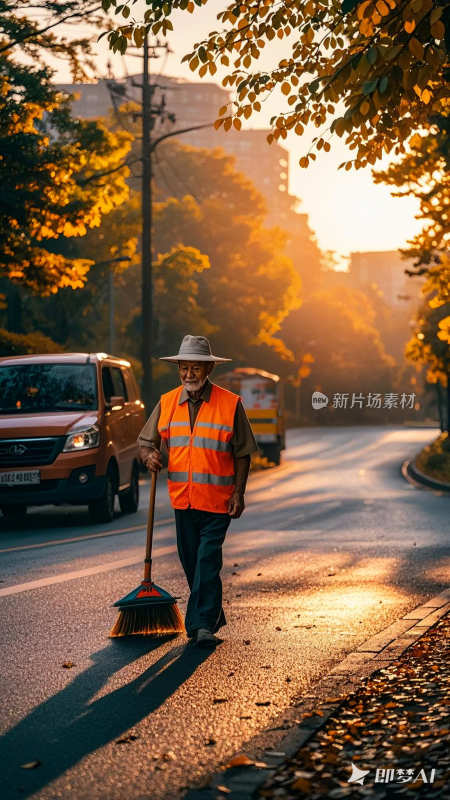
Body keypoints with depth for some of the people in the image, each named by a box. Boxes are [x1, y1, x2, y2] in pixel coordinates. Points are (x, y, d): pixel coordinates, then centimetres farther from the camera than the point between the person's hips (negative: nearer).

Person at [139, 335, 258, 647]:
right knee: (191, 561, 12)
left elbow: (242, 453, -1)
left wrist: (239, 493, -7)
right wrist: (149, 455, -12)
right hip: (182, 498, 5)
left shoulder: (230, 404, -4)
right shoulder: (167, 403, 6)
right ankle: (213, 618, 27)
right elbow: (147, 440, 12)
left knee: (208, 560, -13)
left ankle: (203, 625, -12)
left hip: (218, 500, -5)